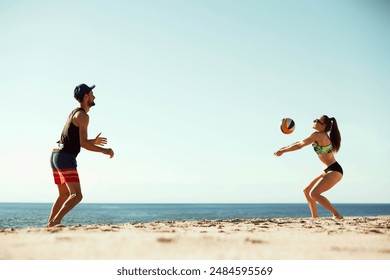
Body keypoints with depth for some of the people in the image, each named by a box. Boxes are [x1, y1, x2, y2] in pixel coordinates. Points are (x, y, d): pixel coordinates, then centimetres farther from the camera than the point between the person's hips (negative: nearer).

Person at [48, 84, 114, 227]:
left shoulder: (74, 113, 20)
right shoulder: (83, 115, -10)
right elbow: (83, 143, -18)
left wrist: (93, 141, 29)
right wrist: (105, 151, -9)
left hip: (55, 156, 10)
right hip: (66, 158, -10)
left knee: (64, 195, 20)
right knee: (77, 195, -14)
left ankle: (49, 225, 18)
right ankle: (55, 221, -26)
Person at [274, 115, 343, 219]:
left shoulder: (318, 135, -15)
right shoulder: (322, 135, 14)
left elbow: (299, 145, -11)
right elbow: (300, 143, 17)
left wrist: (282, 151, -2)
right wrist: (283, 149, 15)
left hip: (334, 171, -10)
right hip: (329, 171, 10)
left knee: (314, 193, -18)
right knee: (307, 191, 14)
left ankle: (337, 215, -15)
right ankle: (315, 217, 16)